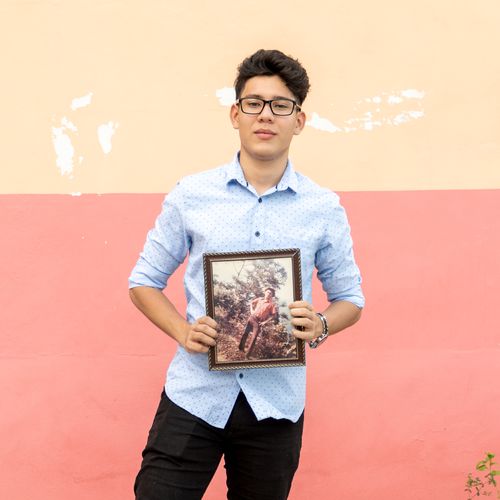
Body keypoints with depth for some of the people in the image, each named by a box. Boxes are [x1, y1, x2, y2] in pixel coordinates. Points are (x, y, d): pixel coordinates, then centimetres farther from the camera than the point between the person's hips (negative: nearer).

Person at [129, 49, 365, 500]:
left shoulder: (324, 209, 1)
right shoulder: (190, 195, 0)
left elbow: (350, 298, 10)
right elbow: (144, 282, 8)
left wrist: (320, 326, -12)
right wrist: (182, 332, -10)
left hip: (276, 404, 1)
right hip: (195, 394, 0)